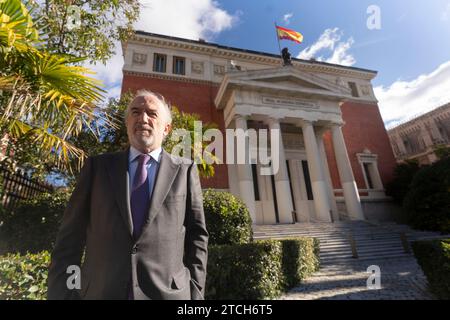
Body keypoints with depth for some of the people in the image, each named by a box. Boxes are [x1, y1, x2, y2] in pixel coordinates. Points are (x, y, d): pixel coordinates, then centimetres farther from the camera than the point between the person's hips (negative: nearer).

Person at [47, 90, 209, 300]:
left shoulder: (185, 170, 2)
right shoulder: (97, 166, 5)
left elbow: (196, 235, 1)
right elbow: (70, 236, 4)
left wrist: (195, 292, -3)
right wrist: (61, 293, -1)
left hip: (167, 292, 0)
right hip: (99, 291, 2)